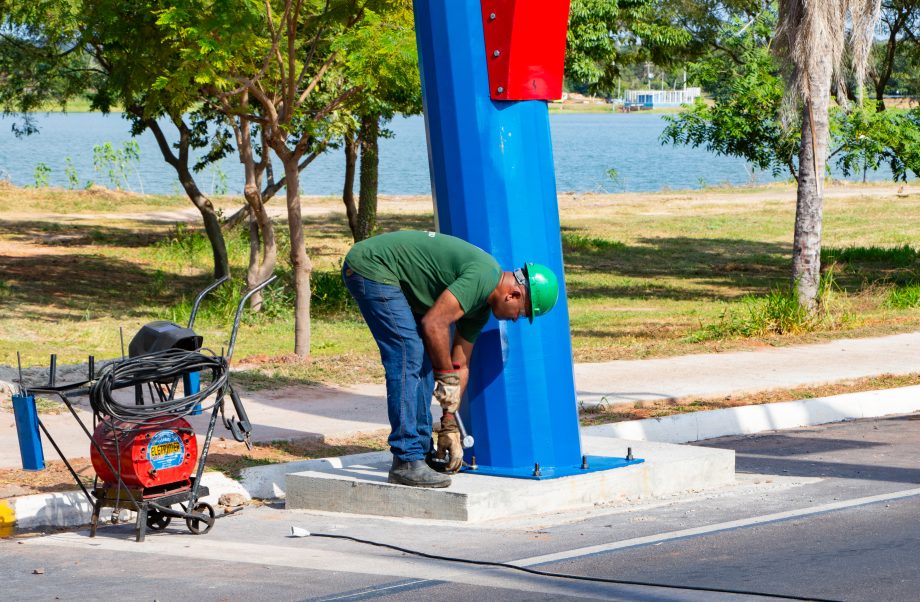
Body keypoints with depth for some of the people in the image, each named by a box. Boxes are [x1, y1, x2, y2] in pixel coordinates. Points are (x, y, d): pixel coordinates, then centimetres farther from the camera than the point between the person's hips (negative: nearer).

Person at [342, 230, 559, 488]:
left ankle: (420, 452, 17)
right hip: (370, 265, -11)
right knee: (409, 356, -15)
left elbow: (460, 366, 18)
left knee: (424, 359, 11)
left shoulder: (480, 308, 12)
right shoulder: (483, 275, -19)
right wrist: (448, 376, -11)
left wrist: (450, 427, 17)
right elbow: (434, 324, -23)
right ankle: (406, 462, -15)